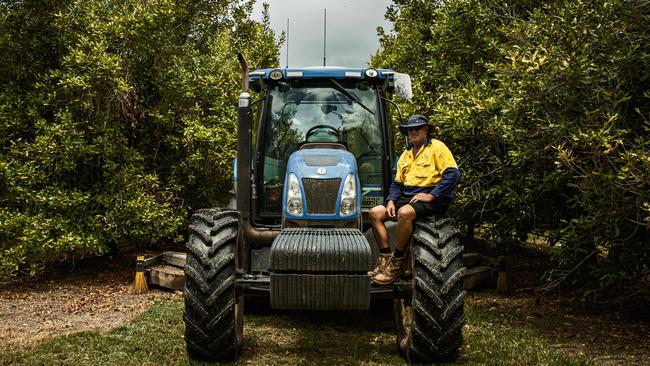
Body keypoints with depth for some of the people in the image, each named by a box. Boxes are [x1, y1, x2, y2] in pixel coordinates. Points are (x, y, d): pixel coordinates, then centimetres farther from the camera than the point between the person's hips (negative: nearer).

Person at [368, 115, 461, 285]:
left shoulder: (437, 147, -1)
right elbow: (397, 183, 21)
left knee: (405, 212, -36)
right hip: (407, 197, 8)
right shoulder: (406, 154, 21)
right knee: (375, 213, -9)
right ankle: (385, 257, -8)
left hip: (432, 200, -8)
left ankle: (397, 263, -24)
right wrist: (391, 200, 1)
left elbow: (453, 174, -13)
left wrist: (431, 195, -19)